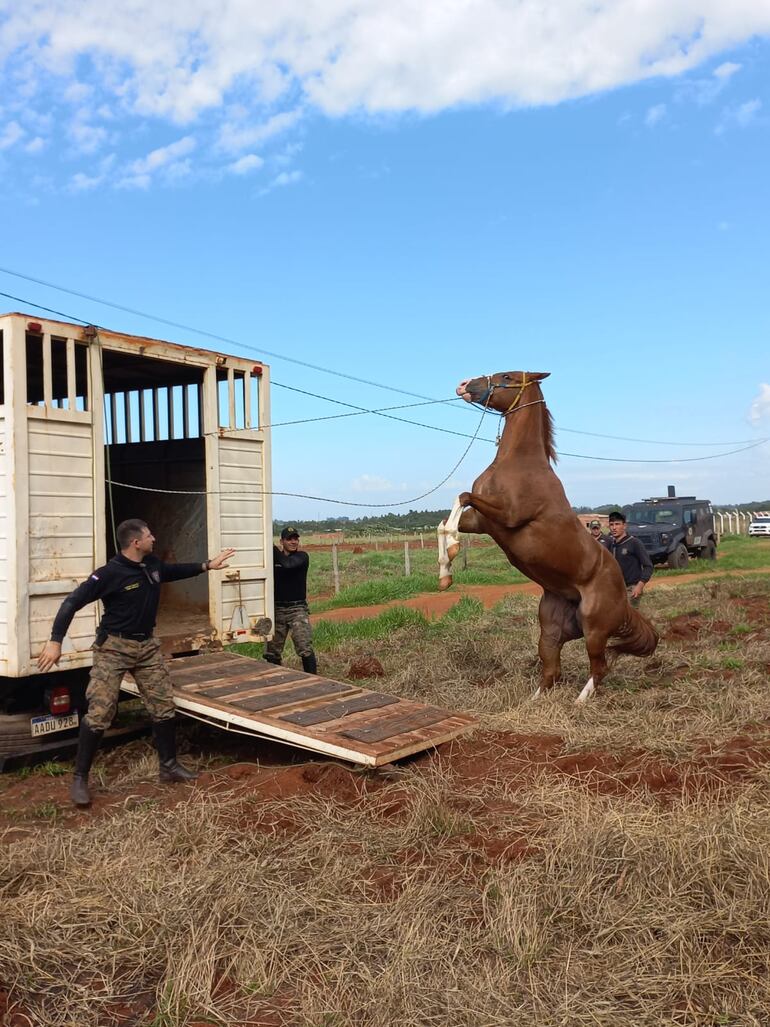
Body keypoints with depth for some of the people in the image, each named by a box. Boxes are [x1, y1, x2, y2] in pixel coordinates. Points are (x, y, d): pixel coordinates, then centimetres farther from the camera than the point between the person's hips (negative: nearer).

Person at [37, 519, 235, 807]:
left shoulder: (153, 565, 1)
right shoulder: (110, 573, -20)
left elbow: (175, 570, 25)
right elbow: (72, 602, -19)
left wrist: (208, 565, 23)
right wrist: (55, 641, -25)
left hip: (147, 646, 7)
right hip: (114, 647, -7)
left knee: (164, 706, 8)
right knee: (99, 713, -8)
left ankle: (168, 766, 23)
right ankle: (80, 778, 6)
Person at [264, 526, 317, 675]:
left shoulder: (302, 557, -5)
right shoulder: (273, 558, 8)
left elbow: (287, 563, -24)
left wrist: (273, 548, -13)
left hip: (297, 608, -4)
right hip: (277, 608, 4)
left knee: (305, 649, -13)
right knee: (272, 651, 9)